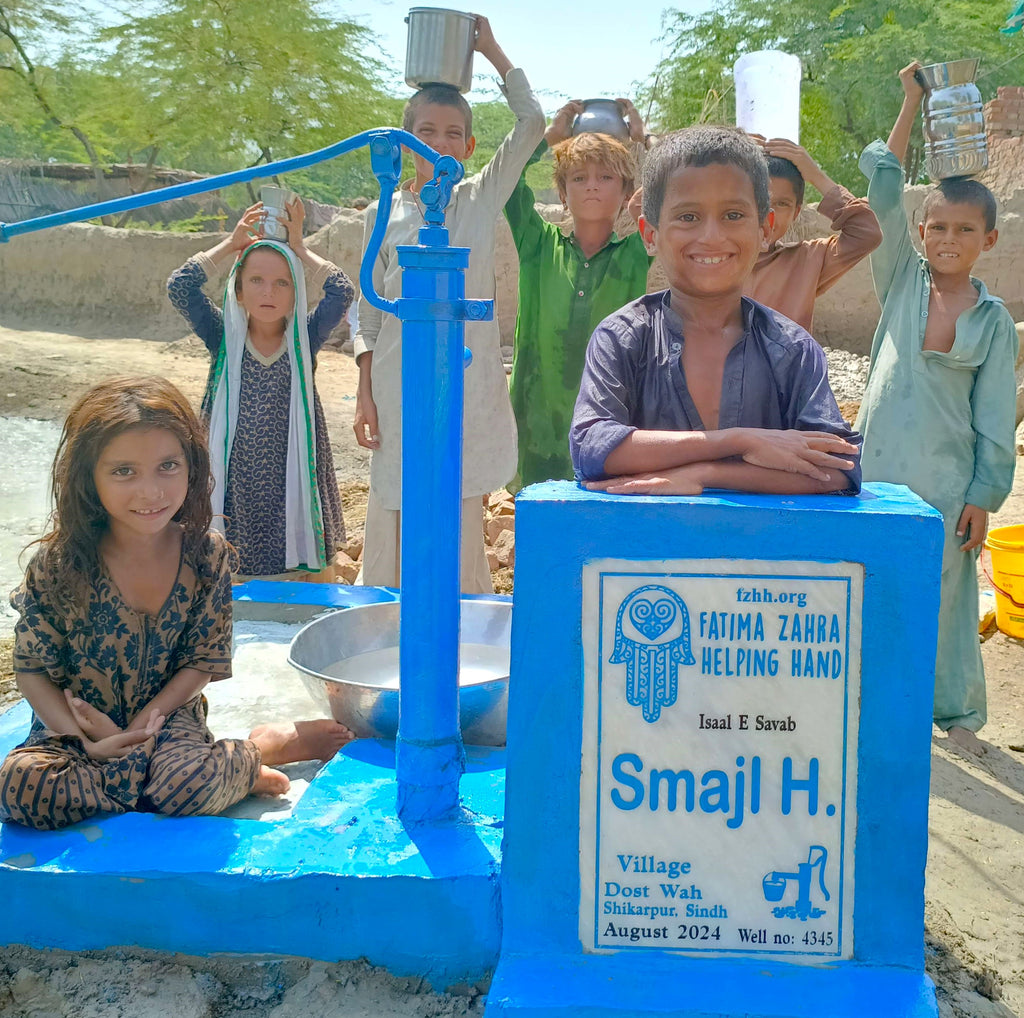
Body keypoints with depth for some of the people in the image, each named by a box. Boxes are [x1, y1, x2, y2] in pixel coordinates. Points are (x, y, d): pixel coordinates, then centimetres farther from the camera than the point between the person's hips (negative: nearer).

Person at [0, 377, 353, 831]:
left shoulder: (209, 555, -10)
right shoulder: (58, 564, -14)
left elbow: (203, 661, -3)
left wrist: (143, 726, -16)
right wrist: (89, 740, -20)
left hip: (167, 715, -2)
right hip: (73, 727, 3)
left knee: (190, 779, -38)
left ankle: (268, 745, -2)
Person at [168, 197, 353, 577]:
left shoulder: (303, 342, 2)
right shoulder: (225, 340, 3)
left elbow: (341, 292, -10)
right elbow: (180, 285, -6)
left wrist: (298, 247, -1)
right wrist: (231, 243, -2)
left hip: (294, 484, 0)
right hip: (236, 485, 0)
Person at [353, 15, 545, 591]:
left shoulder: (483, 199, 5)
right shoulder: (383, 215, 5)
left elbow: (532, 122, -1)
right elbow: (370, 315, 6)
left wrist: (491, 48, 4)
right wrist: (365, 396, 1)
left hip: (470, 387, 0)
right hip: (401, 387, 0)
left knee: (463, 527, 5)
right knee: (398, 521, 2)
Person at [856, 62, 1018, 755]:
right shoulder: (902, 281, 4)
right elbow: (884, 187, 0)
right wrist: (912, 103, 1)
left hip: (947, 481, -1)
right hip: (879, 469, 1)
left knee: (946, 594, 7)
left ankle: (957, 712, 25)